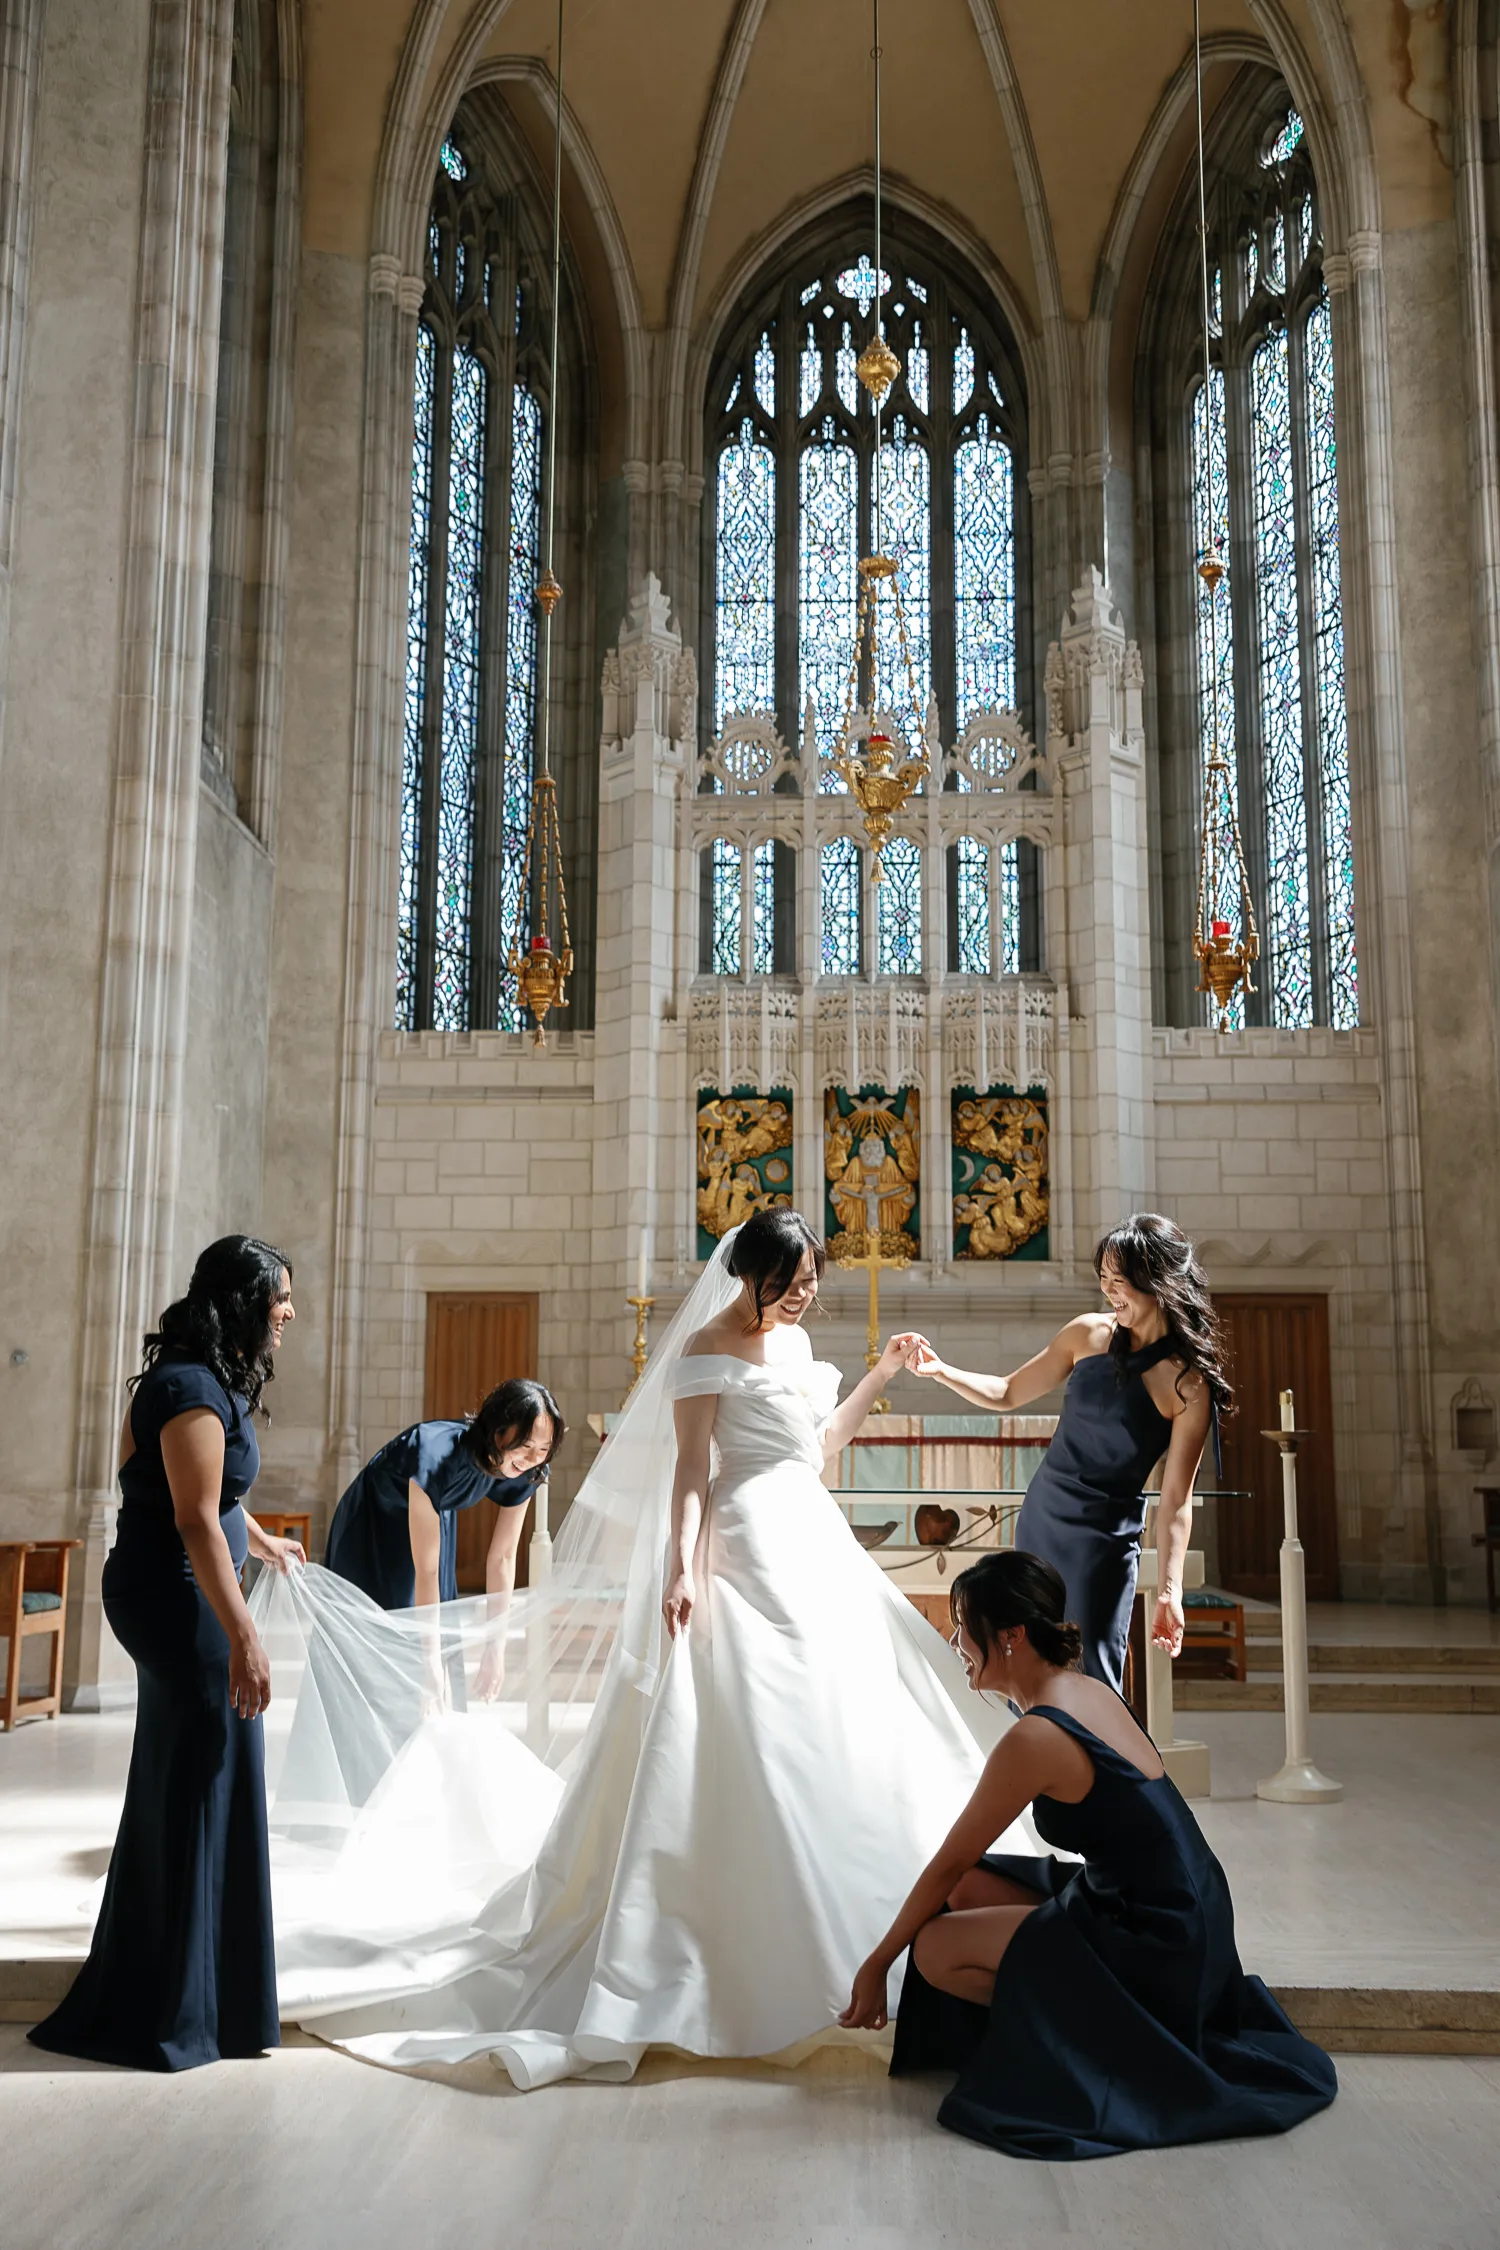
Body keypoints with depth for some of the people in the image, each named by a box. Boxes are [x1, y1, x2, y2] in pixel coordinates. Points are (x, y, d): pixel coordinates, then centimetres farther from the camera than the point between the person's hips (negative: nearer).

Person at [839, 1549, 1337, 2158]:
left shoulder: (1035, 1738, -22)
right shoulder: (1087, 1690, 4)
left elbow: (948, 1862, -11)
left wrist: (876, 1965, 0)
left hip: (1158, 1948, -9)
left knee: (937, 1949, -8)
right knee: (966, 1890, 10)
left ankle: (1106, 2034, 2)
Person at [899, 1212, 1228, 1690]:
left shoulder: (1189, 1384, -12)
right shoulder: (1089, 1333, 0)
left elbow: (1175, 1499, -11)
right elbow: (1008, 1395, 10)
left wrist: (1169, 1591, -16)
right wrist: (941, 1371, -4)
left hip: (1105, 1539, -5)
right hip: (1040, 1517, 5)